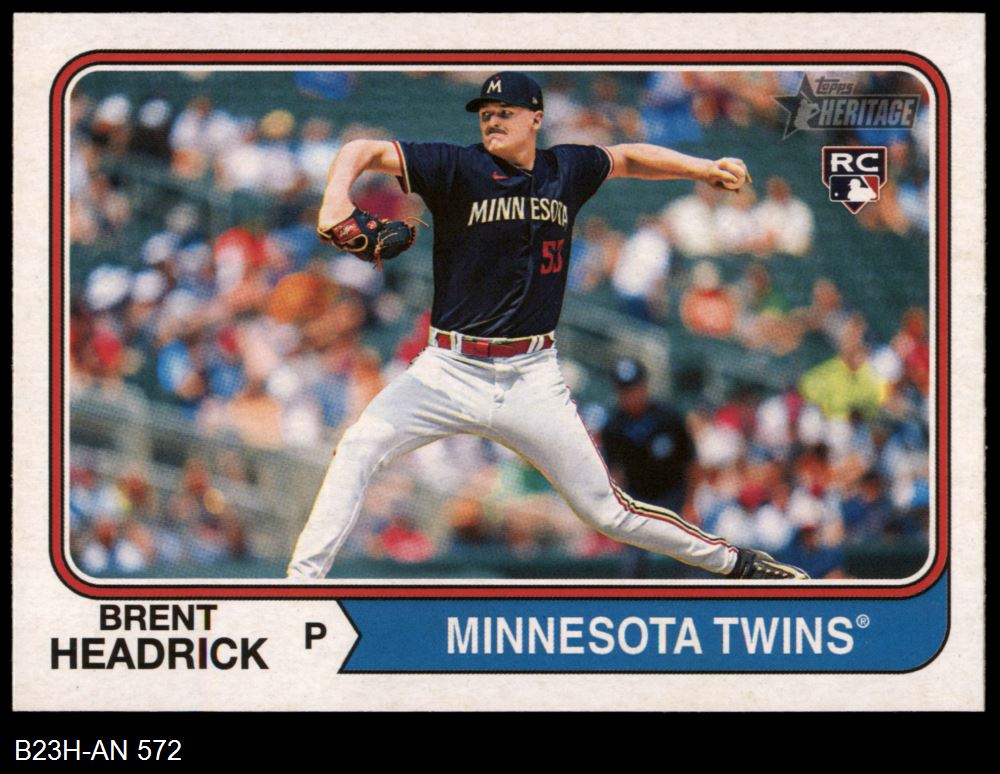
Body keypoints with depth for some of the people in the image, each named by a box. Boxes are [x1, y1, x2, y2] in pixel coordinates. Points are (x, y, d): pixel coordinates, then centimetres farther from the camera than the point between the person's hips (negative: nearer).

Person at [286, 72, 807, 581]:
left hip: (532, 379, 1)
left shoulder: (568, 170, 5)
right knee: (357, 451, -21)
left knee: (608, 512, 3)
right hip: (451, 370, -1)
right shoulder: (457, 168, -6)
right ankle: (301, 582, -15)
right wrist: (336, 197, -33)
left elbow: (627, 159, 25)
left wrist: (704, 169, 15)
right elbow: (364, 151, -13)